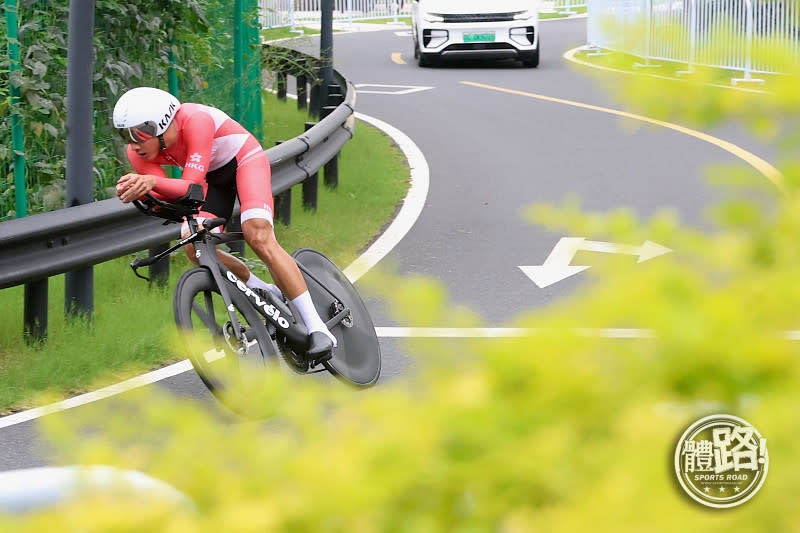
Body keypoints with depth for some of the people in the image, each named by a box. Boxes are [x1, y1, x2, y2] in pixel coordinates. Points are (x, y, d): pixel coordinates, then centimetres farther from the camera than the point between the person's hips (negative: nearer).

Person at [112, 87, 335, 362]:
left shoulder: (196, 121, -37)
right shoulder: (139, 151, -20)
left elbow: (192, 187, -41)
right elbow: (163, 198, -24)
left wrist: (153, 181, -59)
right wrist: (139, 191, -46)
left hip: (244, 160, -6)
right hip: (212, 177, 6)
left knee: (259, 238, -26)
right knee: (195, 248, -15)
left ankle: (318, 328, -25)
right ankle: (268, 295, 8)